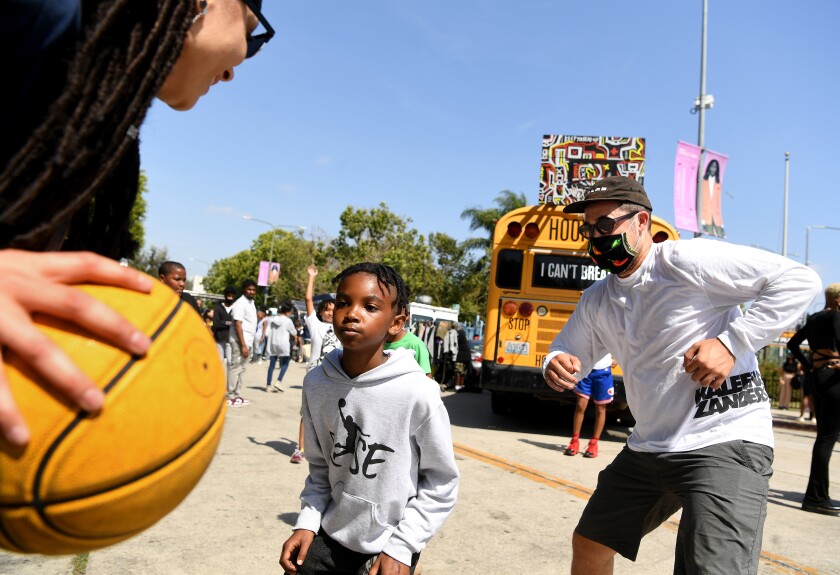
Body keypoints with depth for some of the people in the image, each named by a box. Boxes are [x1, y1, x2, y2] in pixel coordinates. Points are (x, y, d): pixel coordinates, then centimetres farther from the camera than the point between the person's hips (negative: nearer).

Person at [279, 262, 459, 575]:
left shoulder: (418, 393, -20)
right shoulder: (316, 383, -9)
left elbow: (441, 484, -9)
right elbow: (320, 467, 5)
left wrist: (401, 547, -11)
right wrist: (307, 523, -4)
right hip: (327, 538, 3)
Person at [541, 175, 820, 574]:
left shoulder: (685, 260, -14)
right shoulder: (596, 300, 9)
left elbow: (799, 280, -15)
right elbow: (566, 354, 17)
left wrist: (732, 342, -23)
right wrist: (556, 367, -8)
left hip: (724, 446, -8)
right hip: (646, 448, 8)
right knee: (589, 543, 20)